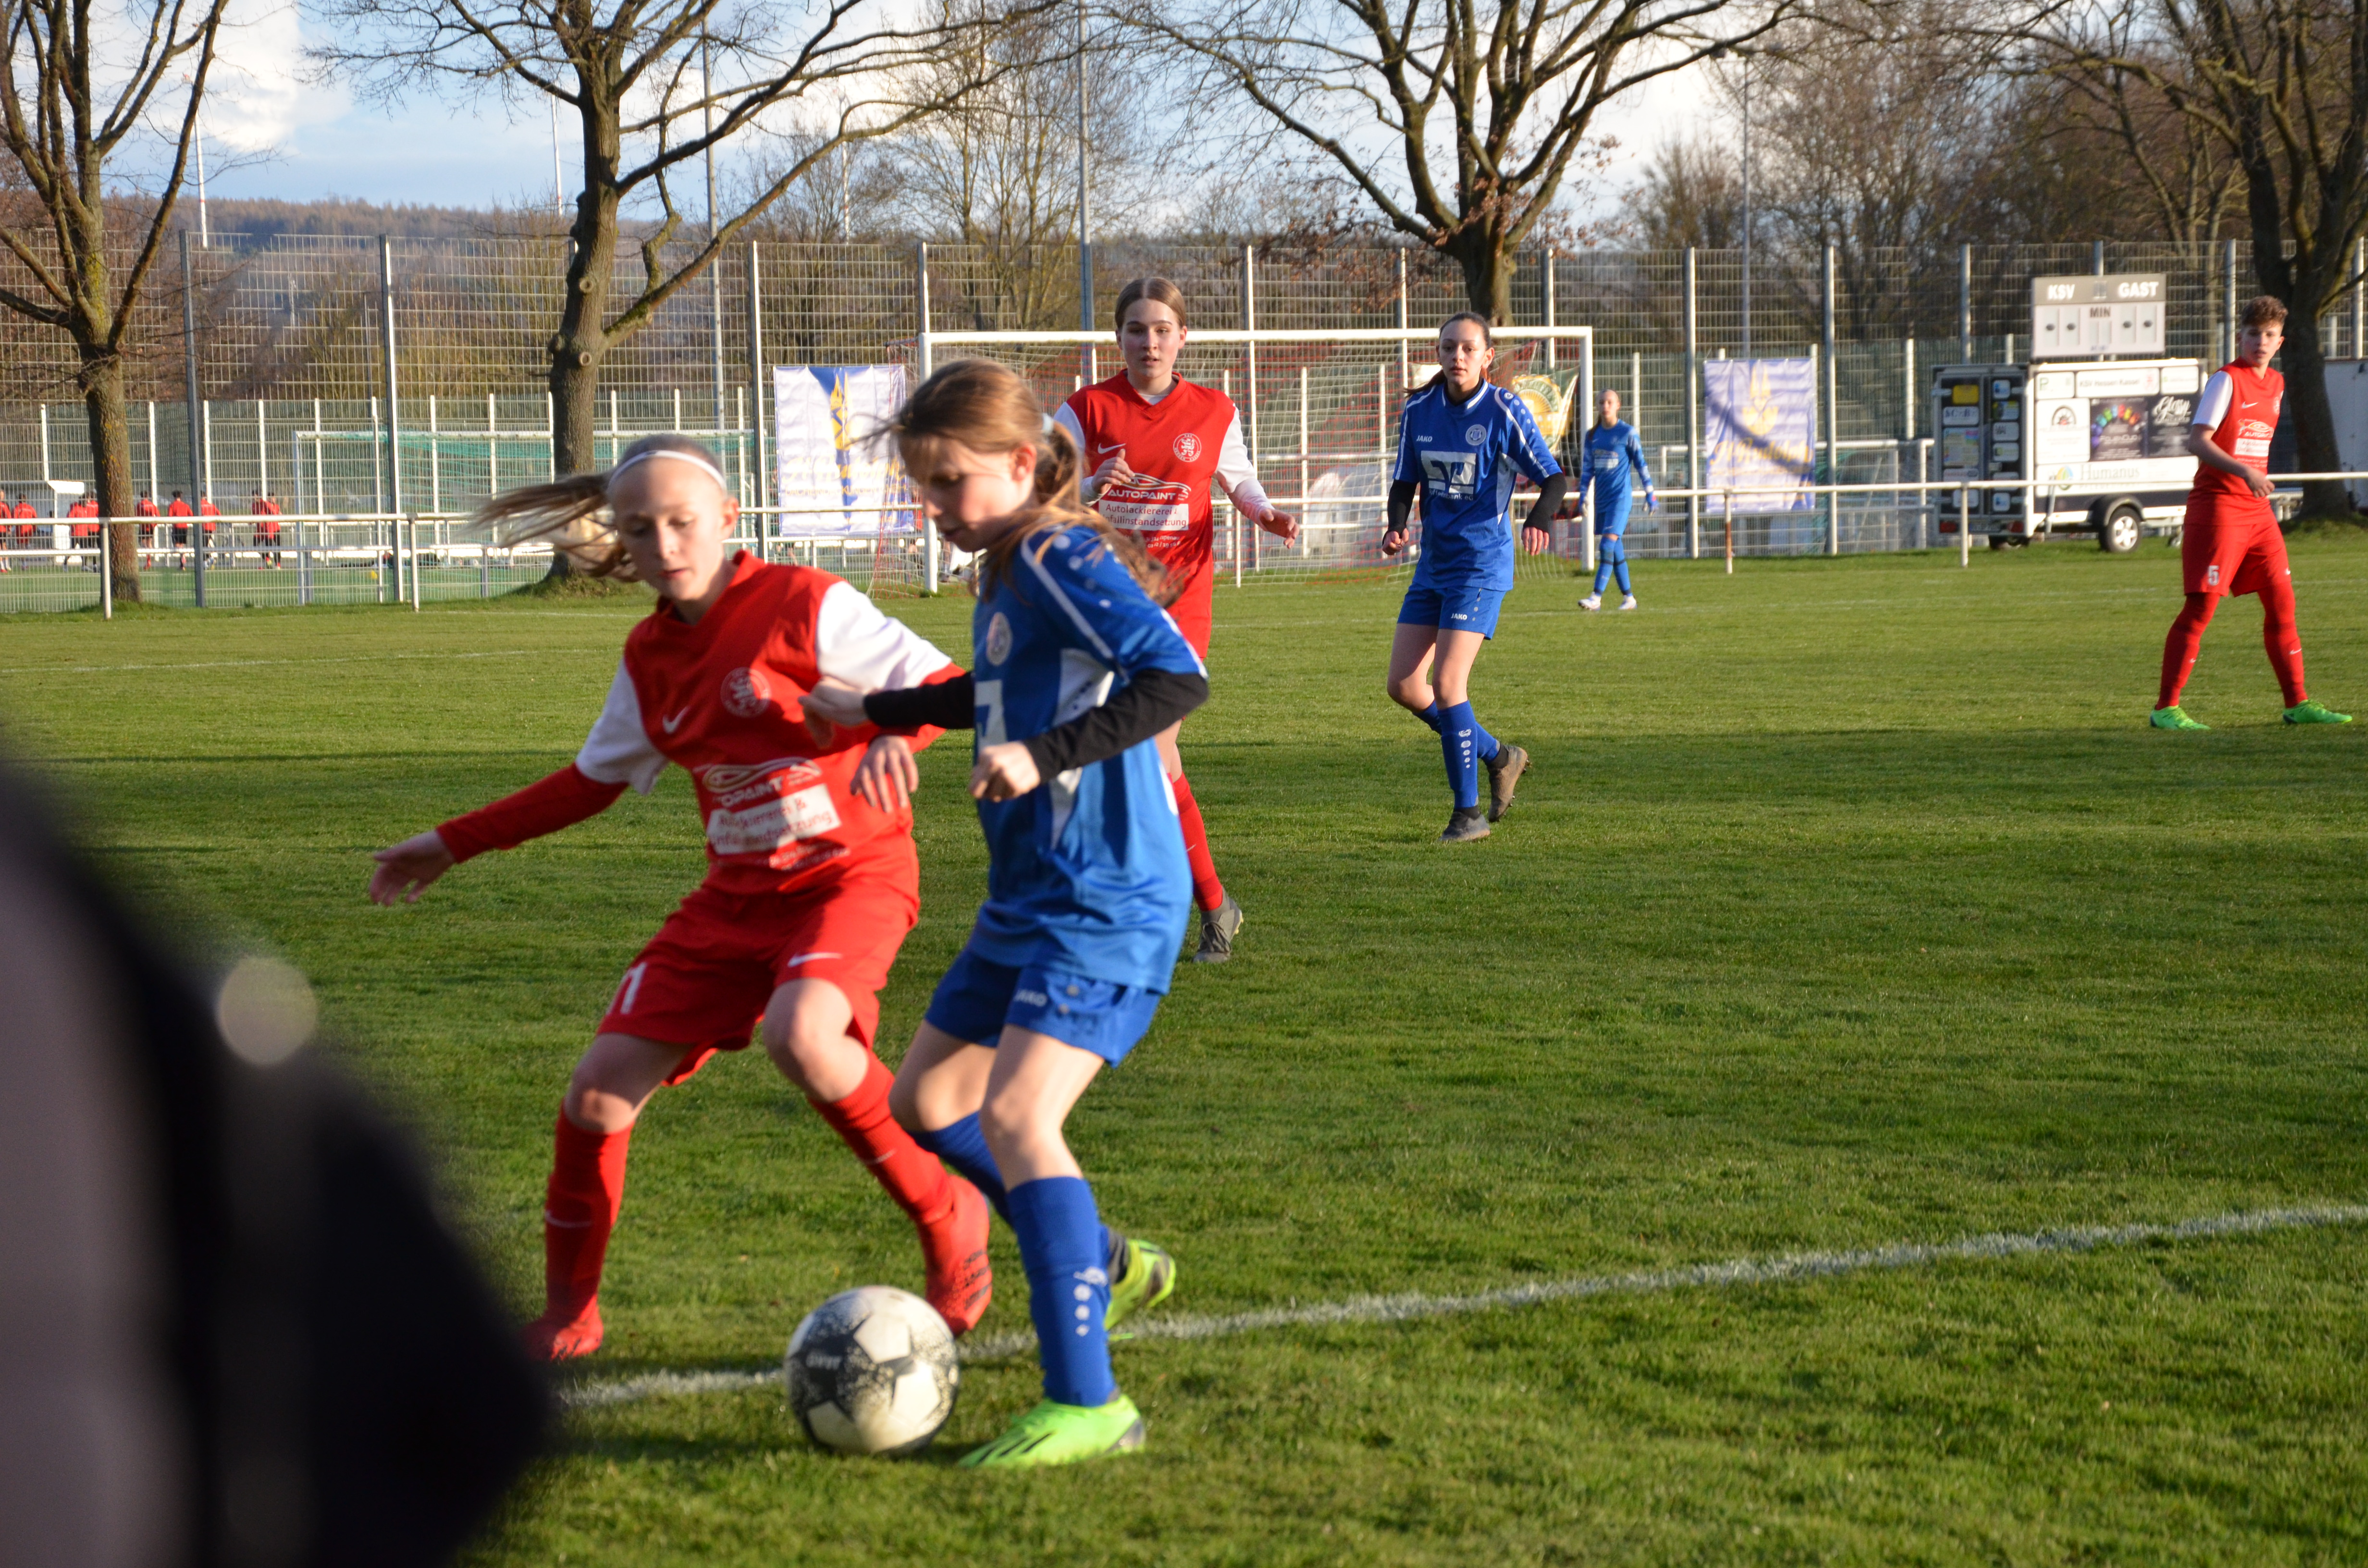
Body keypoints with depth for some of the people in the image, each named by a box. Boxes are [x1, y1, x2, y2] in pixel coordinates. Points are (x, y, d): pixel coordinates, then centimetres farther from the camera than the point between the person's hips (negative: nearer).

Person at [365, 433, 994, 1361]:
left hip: (850, 874, -6)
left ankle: (944, 1216, -13)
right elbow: (595, 780, 22)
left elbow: (943, 685, -12)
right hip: (736, 895, 6)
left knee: (799, 1035, -37)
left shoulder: (804, 605, -12)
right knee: (598, 1097, -5)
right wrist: (452, 846, 23)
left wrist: (896, 733, -36)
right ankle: (567, 1316, 16)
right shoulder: (649, 657, 7)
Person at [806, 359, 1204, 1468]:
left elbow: (1176, 677, -28)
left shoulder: (1065, 559, -15)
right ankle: (1105, 1268, 33)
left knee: (1016, 1118, -22)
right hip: (1029, 896, 10)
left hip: (1107, 899, -10)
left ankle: (1087, 1403, -22)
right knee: (924, 1104, 17)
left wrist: (1044, 755, -34)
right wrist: (881, 711, 40)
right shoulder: (1005, 577, 13)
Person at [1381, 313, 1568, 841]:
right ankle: (1498, 756, 22)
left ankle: (1468, 812, -4)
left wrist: (1539, 520, -29)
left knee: (1446, 684, -15)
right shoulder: (1419, 411, 5)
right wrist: (1397, 526, -10)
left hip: (1481, 564, -6)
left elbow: (1554, 479, -8)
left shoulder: (1504, 412, -10)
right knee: (1403, 685, 1)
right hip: (1433, 563, 6)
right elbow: (1405, 482, 11)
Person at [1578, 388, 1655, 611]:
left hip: (1620, 497, -6)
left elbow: (1640, 464, 0)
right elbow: (1589, 468, 15)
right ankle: (1628, 597, 16)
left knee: (1608, 545, -15)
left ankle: (1597, 597, -20)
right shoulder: (1592, 436, 10)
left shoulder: (1627, 432, -4)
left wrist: (1650, 494, 0)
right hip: (1601, 498, 6)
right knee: (1616, 550, 9)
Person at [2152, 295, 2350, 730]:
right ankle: (2166, 708, -6)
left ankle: (2297, 703, 11)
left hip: (2257, 510, 8)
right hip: (2217, 505, -8)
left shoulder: (2276, 384, 14)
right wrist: (2243, 472, -30)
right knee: (2201, 605, -9)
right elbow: (2197, 441, -19)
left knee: (2281, 600, 5)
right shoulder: (2226, 380, -10)